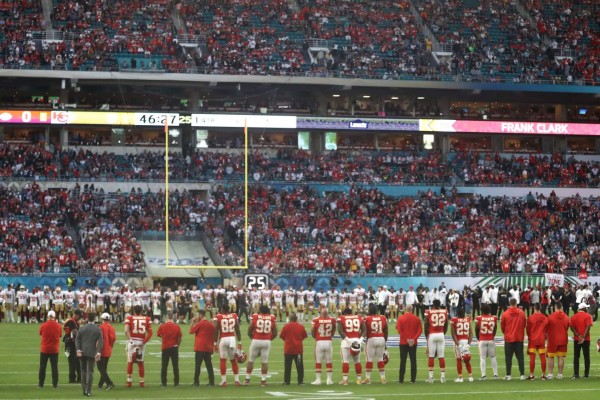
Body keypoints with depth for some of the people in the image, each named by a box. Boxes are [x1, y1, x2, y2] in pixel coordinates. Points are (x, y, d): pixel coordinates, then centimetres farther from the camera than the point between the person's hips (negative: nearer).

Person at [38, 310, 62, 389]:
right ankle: (55, 385, 3)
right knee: (54, 367, 5)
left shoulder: (43, 326, -10)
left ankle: (40, 384, 10)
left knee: (42, 367, 9)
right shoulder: (58, 326, -8)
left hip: (44, 349, 0)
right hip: (54, 350, 0)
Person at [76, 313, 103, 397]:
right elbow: (100, 342, -7)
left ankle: (84, 389, 11)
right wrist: (98, 352, -9)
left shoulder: (82, 328, 3)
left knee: (83, 371, 12)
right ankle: (88, 391, -6)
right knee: (90, 371, 0)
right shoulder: (98, 330, 0)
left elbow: (77, 339, -3)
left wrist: (78, 349, -7)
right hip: (92, 353, -1)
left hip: (82, 353, 1)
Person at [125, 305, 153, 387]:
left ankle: (129, 381, 5)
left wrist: (130, 340, -13)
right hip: (141, 342, 2)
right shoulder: (147, 319, 5)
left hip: (132, 341, -2)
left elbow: (126, 331, -13)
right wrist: (144, 342, 1)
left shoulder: (129, 318, 0)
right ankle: (141, 381, 14)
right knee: (141, 362, 12)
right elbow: (150, 333, -1)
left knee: (130, 362, 8)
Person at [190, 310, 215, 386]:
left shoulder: (199, 323, -8)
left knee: (197, 365, -2)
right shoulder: (211, 325, 10)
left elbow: (191, 331, -3)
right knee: (209, 365, 8)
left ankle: (196, 382, -4)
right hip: (208, 348, 6)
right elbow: (213, 337, 13)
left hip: (200, 348, -6)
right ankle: (211, 382, 4)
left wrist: (192, 322, 8)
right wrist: (212, 348, 19)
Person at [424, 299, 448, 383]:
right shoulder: (445, 312, 3)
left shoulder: (429, 313, -5)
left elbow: (426, 326, -2)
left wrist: (426, 336, 11)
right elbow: (446, 326, 9)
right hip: (441, 335, 2)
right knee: (441, 356, 6)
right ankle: (443, 377, 8)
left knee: (431, 356, 1)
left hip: (432, 335, -2)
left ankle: (431, 377, -1)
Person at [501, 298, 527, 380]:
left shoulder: (505, 314, -9)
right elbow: (524, 324, 6)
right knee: (520, 357, 7)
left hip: (509, 338, -2)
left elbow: (502, 326, 1)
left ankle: (508, 375, 2)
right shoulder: (521, 313, -4)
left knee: (508, 357, 5)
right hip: (519, 338, 2)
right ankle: (522, 375, 5)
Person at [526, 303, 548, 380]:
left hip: (532, 339, -2)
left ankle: (531, 375, 0)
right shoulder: (545, 318, -1)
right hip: (542, 340, 2)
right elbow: (547, 330, 6)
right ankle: (543, 375, 8)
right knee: (542, 357, 6)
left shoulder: (530, 317, -9)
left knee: (532, 357, 0)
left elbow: (528, 329, -1)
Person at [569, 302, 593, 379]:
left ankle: (576, 374, -1)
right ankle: (586, 374, 4)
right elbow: (588, 327, -16)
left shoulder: (573, 317, 4)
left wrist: (578, 335, -12)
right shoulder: (587, 316, -6)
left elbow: (572, 327, -7)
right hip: (586, 339, -2)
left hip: (576, 339, 2)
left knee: (576, 356, 6)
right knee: (586, 356, 5)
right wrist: (583, 337, -18)